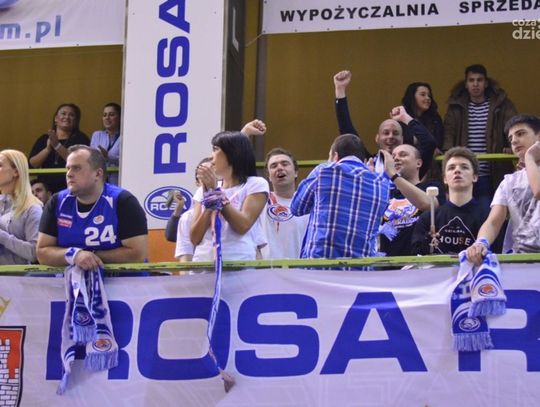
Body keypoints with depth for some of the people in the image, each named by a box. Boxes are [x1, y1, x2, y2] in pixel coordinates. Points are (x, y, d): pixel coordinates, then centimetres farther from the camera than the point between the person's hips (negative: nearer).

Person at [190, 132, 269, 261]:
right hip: (203, 262, 3)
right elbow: (195, 238, 4)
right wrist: (208, 199, -8)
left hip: (238, 264, -3)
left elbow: (243, 226, -8)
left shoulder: (256, 185, 5)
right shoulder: (203, 190, 14)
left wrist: (216, 192, -6)